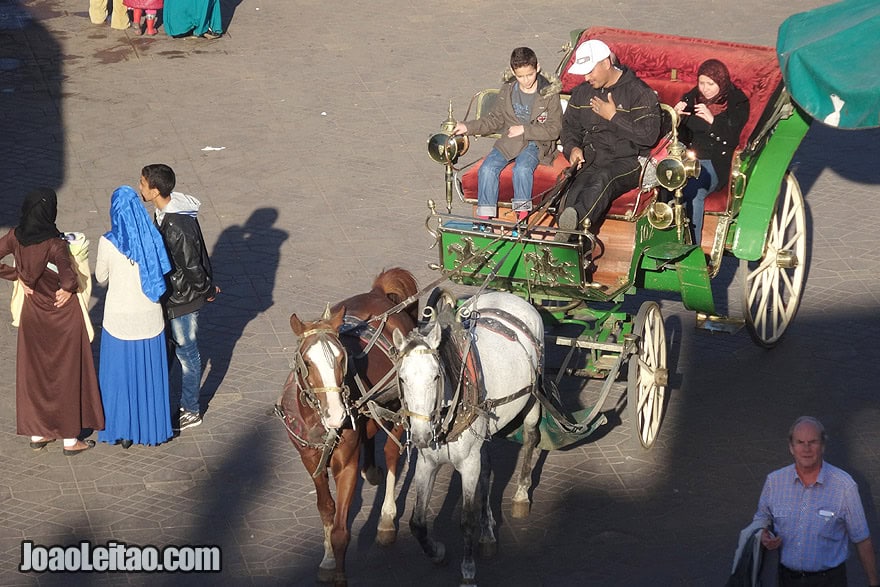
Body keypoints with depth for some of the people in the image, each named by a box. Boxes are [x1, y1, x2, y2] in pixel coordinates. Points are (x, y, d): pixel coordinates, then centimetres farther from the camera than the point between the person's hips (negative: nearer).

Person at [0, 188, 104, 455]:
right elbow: (69, 279, -34)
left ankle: (37, 434, 29)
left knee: (34, 372, 19)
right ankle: (71, 440, 20)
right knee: (67, 374, 10)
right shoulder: (55, 244, -29)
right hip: (63, 316, -5)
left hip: (33, 313, 5)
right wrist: (69, 289, -13)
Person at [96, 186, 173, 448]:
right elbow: (161, 274, 3)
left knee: (121, 374, 12)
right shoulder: (152, 238, -10)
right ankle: (153, 427, 26)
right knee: (150, 372, 16)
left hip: (119, 318, -2)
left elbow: (101, 278, -1)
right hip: (149, 317, 2)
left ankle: (124, 432, 20)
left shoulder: (108, 243, -16)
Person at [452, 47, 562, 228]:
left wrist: (524, 130, -14)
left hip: (536, 143, -4)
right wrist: (468, 127, 4)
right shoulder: (507, 90, 6)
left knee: (522, 169, -35)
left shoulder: (549, 94, -5)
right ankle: (484, 216, -17)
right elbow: (495, 119, 16)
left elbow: (554, 129, -6)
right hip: (508, 141, 4)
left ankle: (522, 214, -25)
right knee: (487, 169, -23)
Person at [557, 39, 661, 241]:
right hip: (591, 160, 5)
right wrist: (572, 148, 5)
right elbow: (570, 126, 29)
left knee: (603, 179, -40)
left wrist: (613, 117, -9)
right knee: (574, 191, -30)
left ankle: (576, 218, -68)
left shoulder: (639, 92, -1)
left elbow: (649, 136, -9)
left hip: (628, 161, -5)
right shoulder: (582, 92, 18)